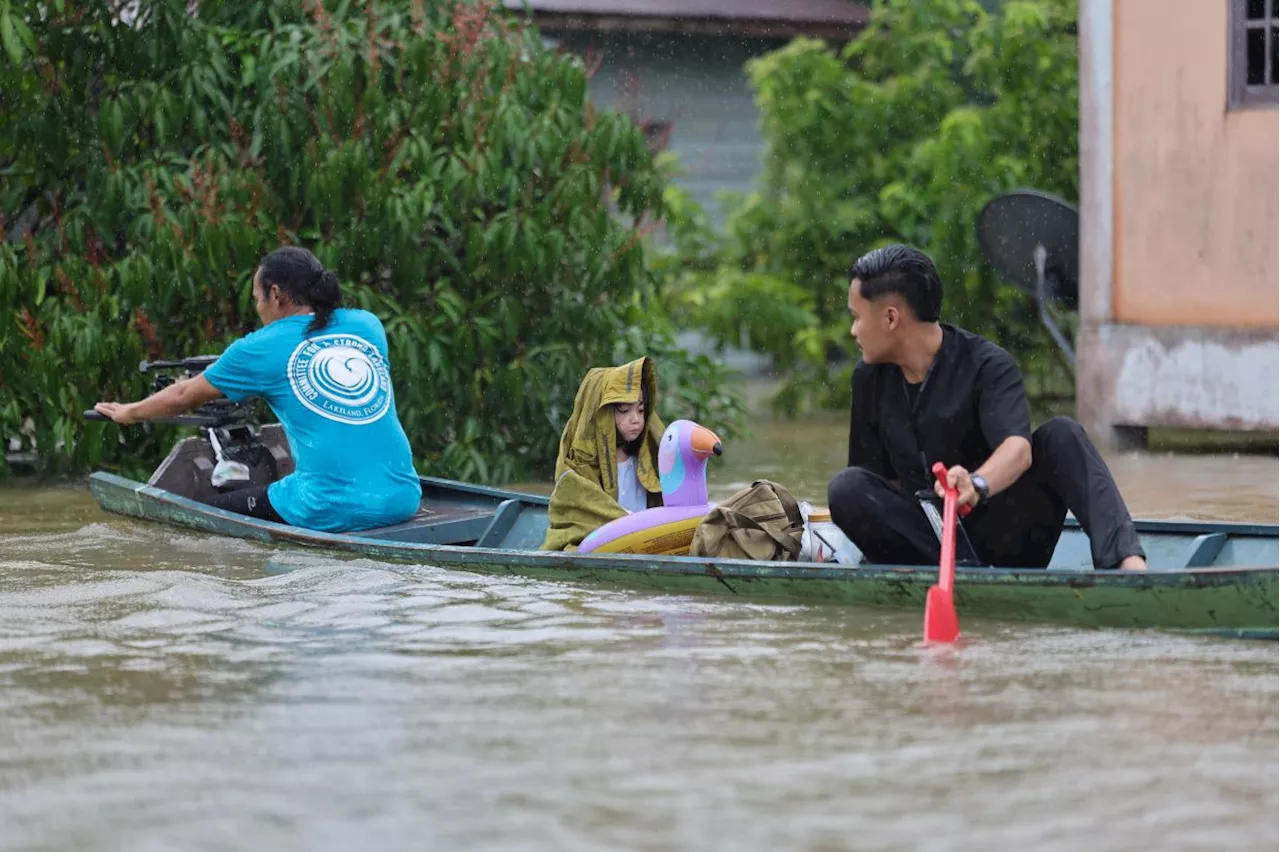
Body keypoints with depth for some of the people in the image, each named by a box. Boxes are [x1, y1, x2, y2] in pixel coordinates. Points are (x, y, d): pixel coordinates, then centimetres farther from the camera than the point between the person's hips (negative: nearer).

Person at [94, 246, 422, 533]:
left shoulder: (263, 348, 2)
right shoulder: (368, 326, 13)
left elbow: (183, 397, 18)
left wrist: (128, 412, 36)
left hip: (331, 513, -6)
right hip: (402, 501, 6)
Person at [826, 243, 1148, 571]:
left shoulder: (988, 366, -10)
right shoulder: (869, 380, 5)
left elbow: (1019, 449, -28)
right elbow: (878, 475, 8)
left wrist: (976, 485, -52)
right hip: (928, 539, 3)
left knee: (1061, 434, -25)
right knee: (846, 488, -21)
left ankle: (1127, 560, -45)